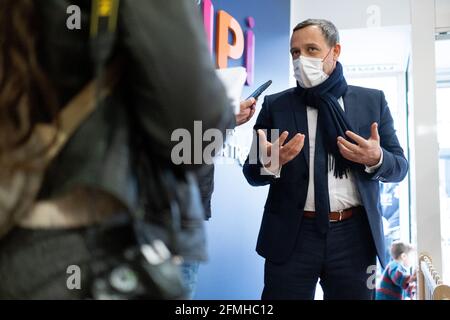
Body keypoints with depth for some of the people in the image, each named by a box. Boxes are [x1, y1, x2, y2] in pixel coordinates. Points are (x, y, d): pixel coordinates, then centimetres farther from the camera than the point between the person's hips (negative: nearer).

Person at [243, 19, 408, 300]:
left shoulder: (372, 101, 7)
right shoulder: (275, 105, 5)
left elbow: (399, 166, 8)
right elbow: (252, 173, 4)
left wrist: (376, 159, -14)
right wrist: (270, 162, -18)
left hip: (354, 235, 1)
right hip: (292, 235, 0)